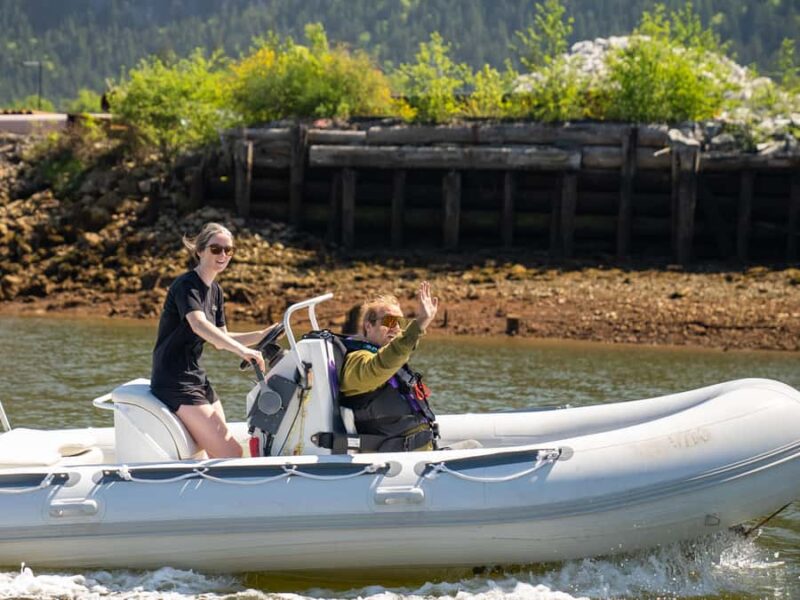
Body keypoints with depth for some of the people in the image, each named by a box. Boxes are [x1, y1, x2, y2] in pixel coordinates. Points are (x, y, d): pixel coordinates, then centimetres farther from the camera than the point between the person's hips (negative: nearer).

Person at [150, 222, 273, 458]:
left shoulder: (214, 290, 14)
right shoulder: (186, 285, -15)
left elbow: (220, 340, 18)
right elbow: (199, 325, -33)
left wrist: (261, 335, 3)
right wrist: (242, 350, -46)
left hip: (197, 377, 9)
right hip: (174, 383, -9)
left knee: (221, 453, 5)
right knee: (231, 454, -15)